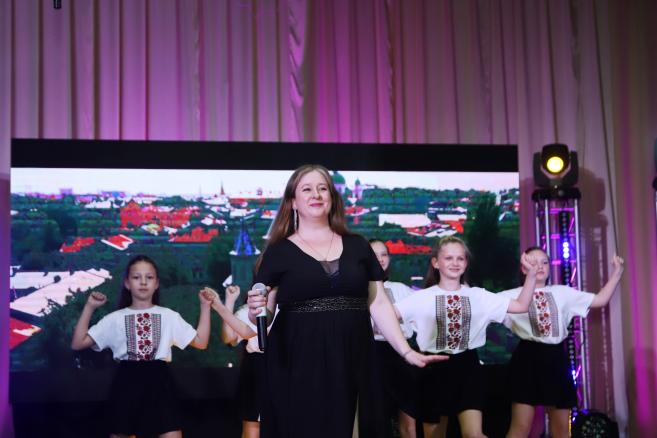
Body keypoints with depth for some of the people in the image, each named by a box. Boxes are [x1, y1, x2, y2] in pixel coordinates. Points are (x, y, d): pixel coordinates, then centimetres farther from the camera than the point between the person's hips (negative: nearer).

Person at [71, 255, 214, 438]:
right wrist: (89, 307, -2)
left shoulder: (169, 316, 9)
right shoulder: (115, 319, 6)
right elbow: (77, 344, 2)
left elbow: (200, 342, 6)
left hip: (158, 382, 0)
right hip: (127, 383, 0)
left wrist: (205, 306, 1)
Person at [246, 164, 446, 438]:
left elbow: (379, 303, 10)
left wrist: (406, 351, 3)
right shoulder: (279, 252, 3)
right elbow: (264, 315, 2)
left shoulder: (357, 246, 10)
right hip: (299, 366, -2)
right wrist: (255, 310, -20)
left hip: (350, 363, 2)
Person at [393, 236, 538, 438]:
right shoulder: (422, 297, -3)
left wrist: (531, 274, -7)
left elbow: (521, 306, 3)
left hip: (467, 367, 1)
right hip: (435, 369, -1)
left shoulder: (478, 296, 4)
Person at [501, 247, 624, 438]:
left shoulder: (562, 292, 11)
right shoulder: (514, 295, 2)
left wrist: (617, 272, 6)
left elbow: (600, 300, 11)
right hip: (528, 358, -4)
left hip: (556, 359, 4)